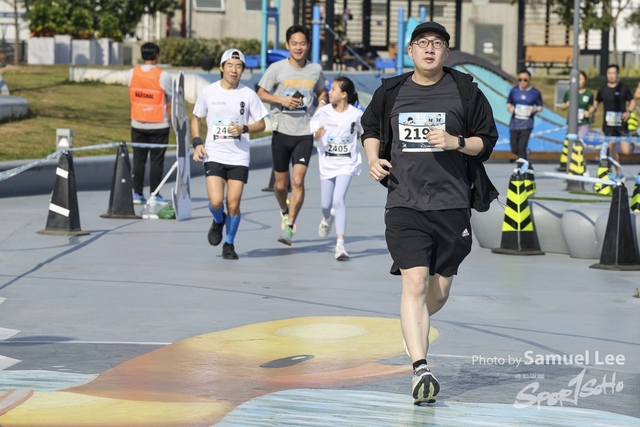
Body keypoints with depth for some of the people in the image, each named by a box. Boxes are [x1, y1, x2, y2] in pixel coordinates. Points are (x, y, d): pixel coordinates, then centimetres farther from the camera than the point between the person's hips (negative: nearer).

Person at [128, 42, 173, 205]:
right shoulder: (163, 76, -13)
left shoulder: (132, 73, -2)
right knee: (156, 160, 2)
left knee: (138, 159, 9)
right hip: (158, 124, -3)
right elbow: (173, 98, -5)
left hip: (138, 124, 3)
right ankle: (154, 194, 3)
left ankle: (137, 193, 9)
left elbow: (132, 94, 6)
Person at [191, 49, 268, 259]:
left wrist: (244, 129, -13)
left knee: (233, 204, -3)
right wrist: (197, 143, -1)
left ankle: (229, 244, 17)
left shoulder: (248, 95, 0)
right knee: (215, 201, -15)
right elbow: (196, 118, 13)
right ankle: (218, 221, 21)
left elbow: (261, 124, 7)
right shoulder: (208, 92, 1)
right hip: (214, 155, 0)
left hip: (239, 157, 0)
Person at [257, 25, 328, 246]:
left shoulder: (316, 70, 3)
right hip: (281, 132, 0)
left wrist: (322, 104, -1)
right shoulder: (277, 68, -4)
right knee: (281, 183, 10)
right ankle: (284, 211, 42)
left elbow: (321, 92, 21)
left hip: (305, 133, 0)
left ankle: (289, 228, -8)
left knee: (298, 180, -14)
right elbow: (261, 94, 2)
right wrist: (281, 99, -15)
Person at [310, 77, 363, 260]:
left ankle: (340, 244, -16)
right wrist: (317, 134, -31)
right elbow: (314, 133, -9)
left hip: (347, 164, -2)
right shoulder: (323, 113, -5)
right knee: (325, 203, 12)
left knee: (338, 200, -18)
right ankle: (327, 219, 51)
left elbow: (363, 134, 9)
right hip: (327, 163, 3)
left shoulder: (356, 114, -7)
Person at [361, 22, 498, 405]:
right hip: (404, 204, -1)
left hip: (452, 204, 1)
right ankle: (420, 370, -18)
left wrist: (457, 142, -13)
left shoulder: (465, 92, 2)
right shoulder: (391, 93, 6)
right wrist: (374, 158, 4)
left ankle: (416, 326, 44)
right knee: (414, 283, -15)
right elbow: (371, 128, 23)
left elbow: (488, 141, 6)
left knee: (439, 290, 9)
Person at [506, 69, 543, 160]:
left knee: (521, 148, -11)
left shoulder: (535, 93, -2)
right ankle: (526, 154, 39)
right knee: (514, 149, 6)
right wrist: (510, 107, -10)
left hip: (527, 124, -3)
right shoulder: (514, 90, 2)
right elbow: (508, 103, 13)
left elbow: (540, 107, 7)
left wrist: (535, 109, -15)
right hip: (514, 123, 3)